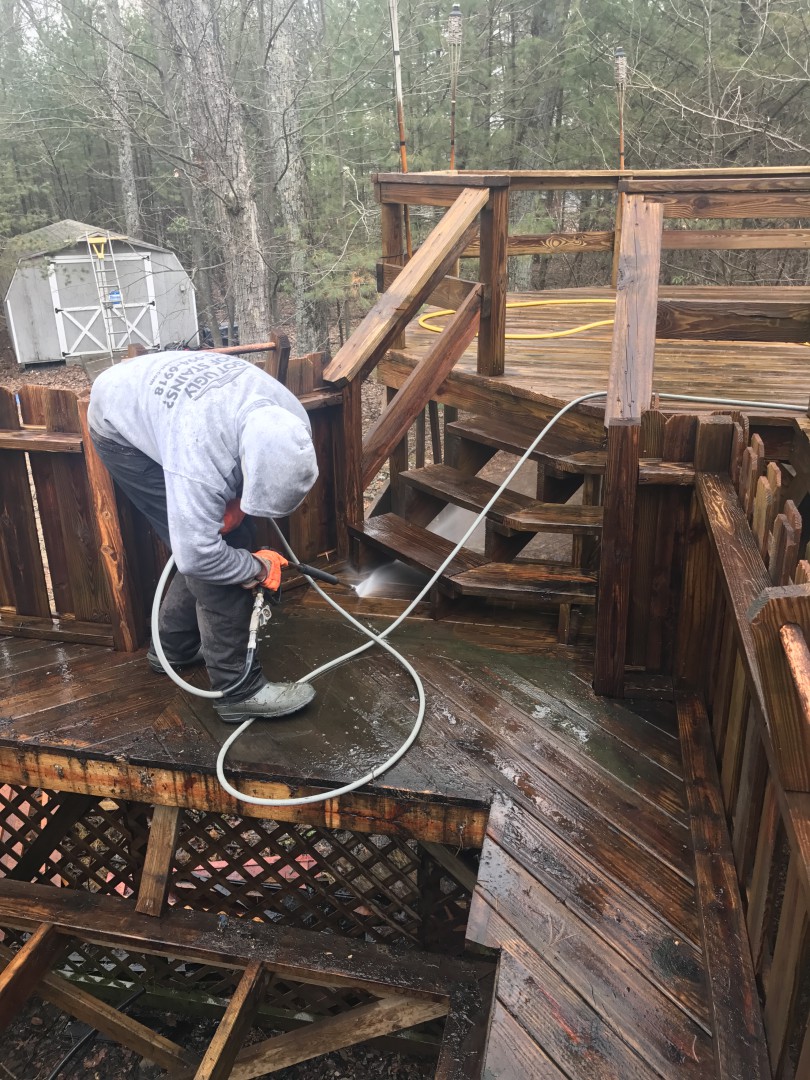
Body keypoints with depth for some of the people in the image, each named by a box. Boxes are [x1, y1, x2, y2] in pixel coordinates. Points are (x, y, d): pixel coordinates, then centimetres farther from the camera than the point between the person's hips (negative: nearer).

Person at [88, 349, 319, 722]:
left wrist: (236, 507, -15)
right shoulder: (202, 455, -44)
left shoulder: (293, 421, -22)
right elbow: (197, 554, -39)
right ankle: (238, 689, -7)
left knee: (230, 537, 5)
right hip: (122, 426, -7)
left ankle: (174, 647, 26)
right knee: (207, 550, -16)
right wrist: (258, 568, -23)